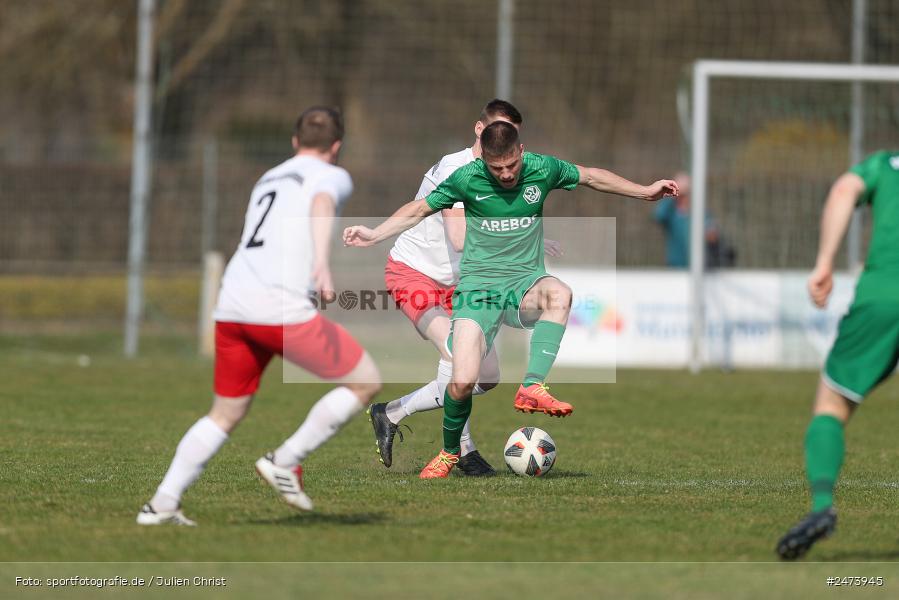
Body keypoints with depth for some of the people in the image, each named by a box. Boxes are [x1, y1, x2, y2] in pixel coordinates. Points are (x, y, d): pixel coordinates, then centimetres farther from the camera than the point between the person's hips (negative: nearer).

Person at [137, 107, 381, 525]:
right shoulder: (332, 176, 7)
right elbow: (322, 205, -16)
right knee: (366, 382, 7)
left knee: (225, 414, 20)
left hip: (233, 307, 7)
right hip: (284, 310, -7)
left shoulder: (267, 181, 29)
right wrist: (322, 261, -33)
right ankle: (286, 462, 4)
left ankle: (162, 503, 10)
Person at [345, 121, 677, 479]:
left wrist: (645, 192, 16)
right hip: (477, 285, -1)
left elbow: (592, 178, 14)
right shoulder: (467, 179, -8)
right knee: (462, 383, -16)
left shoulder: (542, 169, -4)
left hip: (525, 282, 1)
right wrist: (374, 235, -2)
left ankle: (532, 388, -38)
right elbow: (420, 209, 7)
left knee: (559, 294, -37)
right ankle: (449, 452, 13)